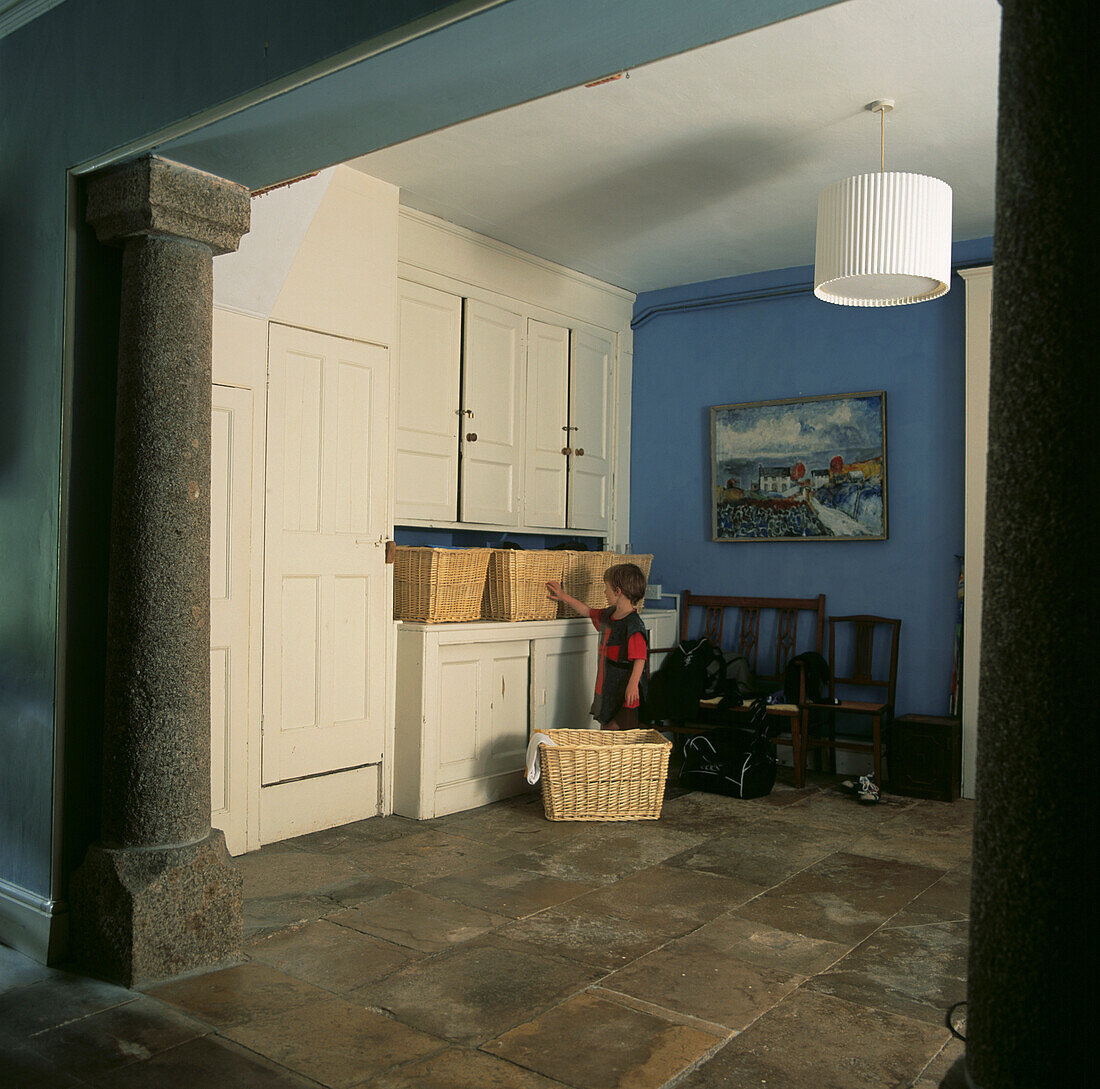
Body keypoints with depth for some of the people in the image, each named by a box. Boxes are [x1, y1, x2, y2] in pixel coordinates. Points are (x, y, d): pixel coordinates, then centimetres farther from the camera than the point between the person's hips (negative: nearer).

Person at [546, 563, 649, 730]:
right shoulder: (608, 615, 9)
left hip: (624, 693, -9)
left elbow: (640, 658, -26)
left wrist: (633, 684, -37)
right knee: (605, 730, 14)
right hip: (607, 689, 9)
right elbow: (587, 612, 28)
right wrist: (563, 597, 28)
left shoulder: (633, 624, -19)